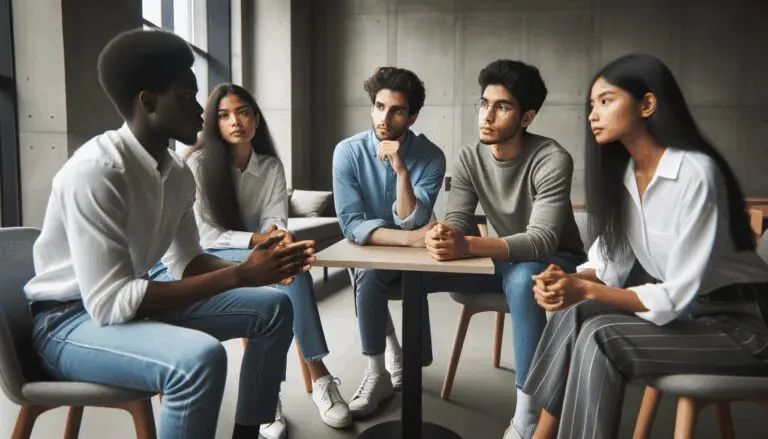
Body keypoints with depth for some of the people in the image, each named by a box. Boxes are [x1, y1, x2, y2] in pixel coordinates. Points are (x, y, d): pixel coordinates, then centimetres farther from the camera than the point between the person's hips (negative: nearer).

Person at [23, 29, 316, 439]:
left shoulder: (177, 172, -2)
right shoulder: (95, 172, -26)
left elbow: (186, 262, 6)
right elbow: (110, 302, -30)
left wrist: (248, 266, -14)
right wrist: (239, 276, -30)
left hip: (132, 300, 8)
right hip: (70, 319, -8)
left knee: (273, 307, 3)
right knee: (200, 357, -36)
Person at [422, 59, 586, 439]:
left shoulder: (552, 160, -24)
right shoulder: (469, 159, -7)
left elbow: (542, 241, -33)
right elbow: (456, 222, -12)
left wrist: (467, 246, -48)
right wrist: (442, 236, -39)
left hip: (556, 263, -5)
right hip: (504, 261, 5)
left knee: (521, 278, -41)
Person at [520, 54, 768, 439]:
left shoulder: (695, 173, -23)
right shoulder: (622, 172, 1)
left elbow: (680, 293, -23)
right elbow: (611, 262, 2)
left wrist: (587, 290, -31)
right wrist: (569, 280, -19)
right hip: (680, 308, 7)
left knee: (600, 337, -25)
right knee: (575, 314, -15)